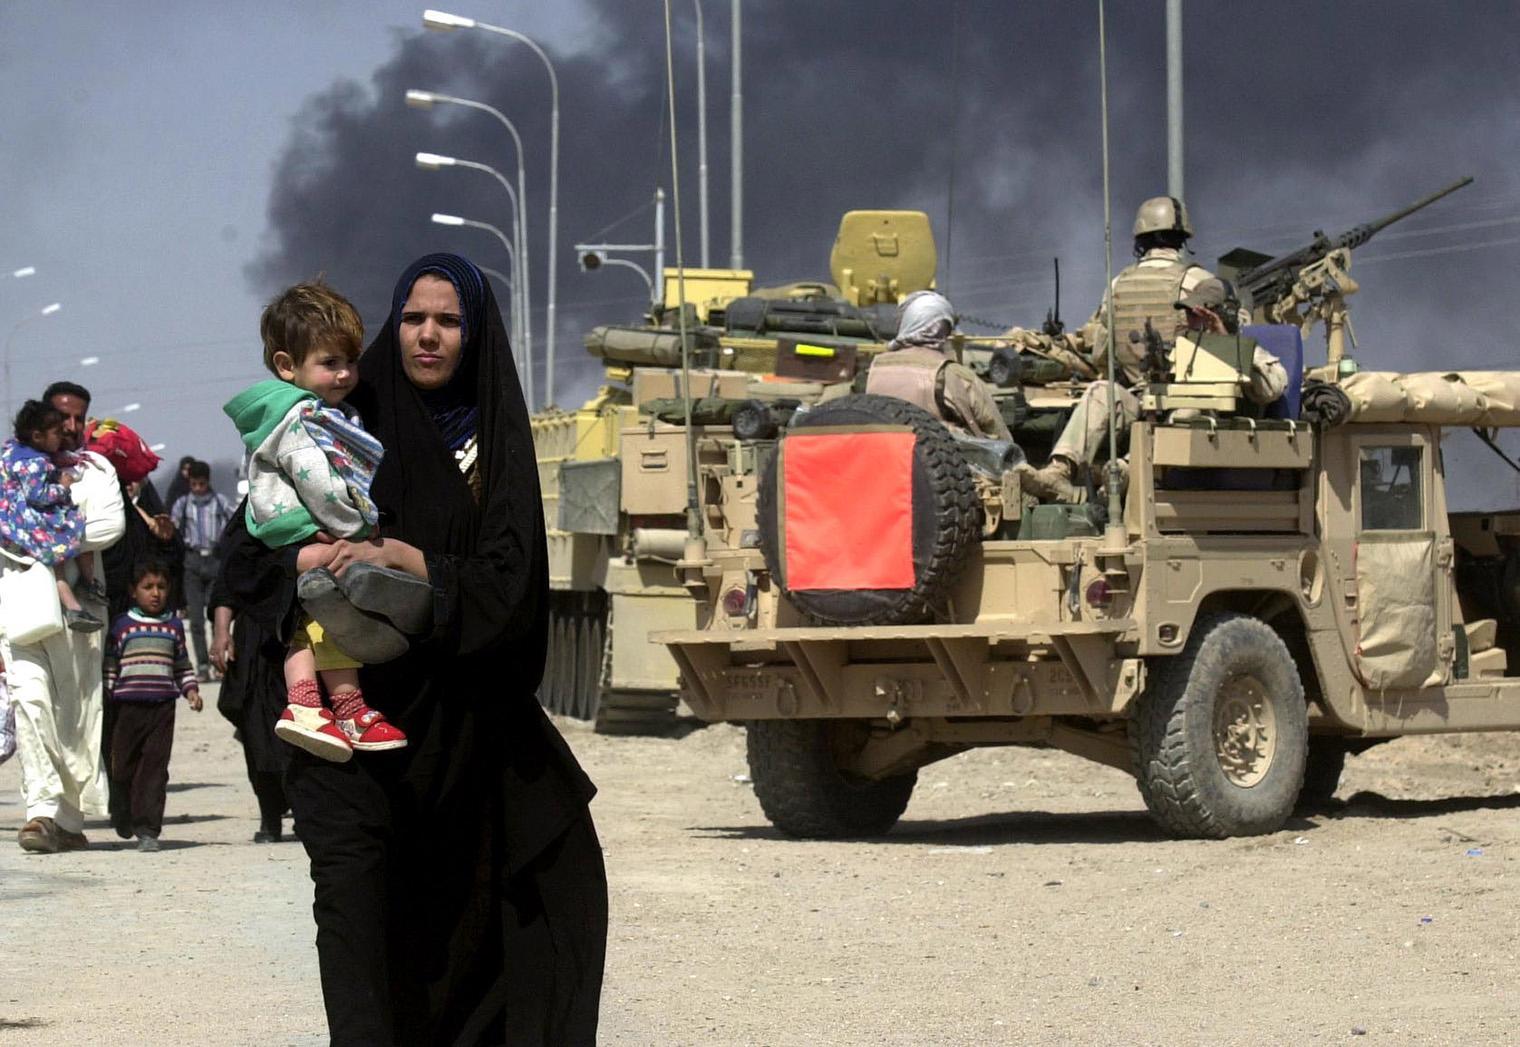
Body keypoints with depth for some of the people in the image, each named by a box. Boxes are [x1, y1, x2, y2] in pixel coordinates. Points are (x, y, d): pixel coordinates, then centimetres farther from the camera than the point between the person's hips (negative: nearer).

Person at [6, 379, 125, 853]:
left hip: (76, 604, -1)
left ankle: (69, 820, 5)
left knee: (75, 712, -2)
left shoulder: (95, 469, 11)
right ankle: (42, 810, -19)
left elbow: (110, 526, -4)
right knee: (30, 700, -14)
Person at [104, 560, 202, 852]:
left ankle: (148, 829, -6)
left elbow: (183, 665, 21)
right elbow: (110, 666, 7)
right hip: (129, 705, -1)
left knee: (155, 766, -6)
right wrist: (105, 697, 2)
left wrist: (191, 690, 7)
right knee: (123, 765, 4)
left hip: (163, 707, 1)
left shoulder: (174, 627, 12)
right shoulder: (122, 625, 5)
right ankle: (122, 817, 29)